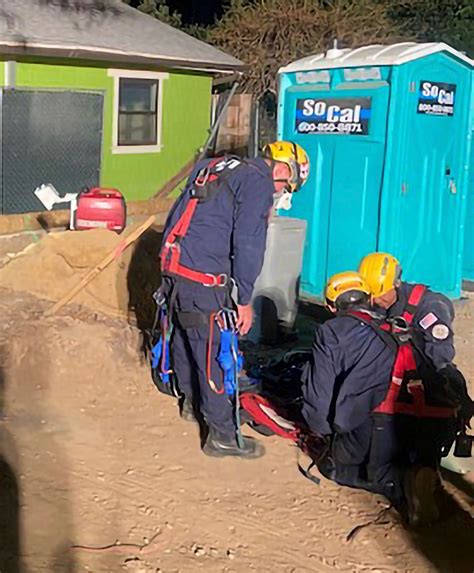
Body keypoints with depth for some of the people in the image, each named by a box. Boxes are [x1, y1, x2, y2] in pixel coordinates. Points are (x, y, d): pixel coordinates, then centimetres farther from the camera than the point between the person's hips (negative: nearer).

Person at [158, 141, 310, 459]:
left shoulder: (216, 166, 19)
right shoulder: (258, 184, -8)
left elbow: (175, 217, 22)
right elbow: (248, 245, -14)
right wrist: (245, 300, -7)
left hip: (172, 266, 9)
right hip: (203, 280, -9)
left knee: (185, 335, 24)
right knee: (213, 351, -2)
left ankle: (192, 400, 44)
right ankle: (223, 434, 7)